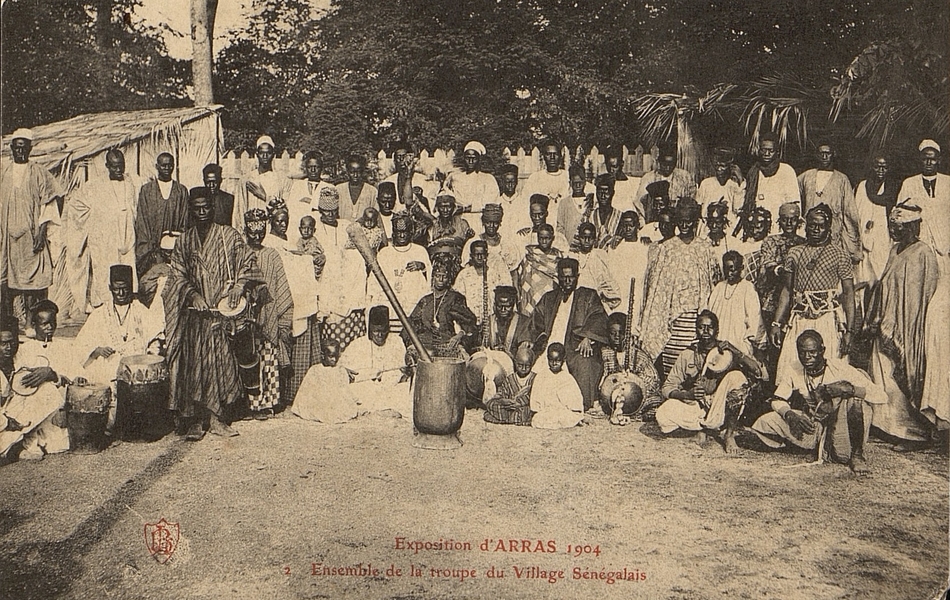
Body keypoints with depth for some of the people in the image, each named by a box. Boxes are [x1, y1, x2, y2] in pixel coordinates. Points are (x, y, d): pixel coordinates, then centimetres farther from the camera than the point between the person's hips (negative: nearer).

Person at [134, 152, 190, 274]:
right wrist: (148, 248, -7)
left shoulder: (181, 191, 10)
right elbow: (142, 220, 2)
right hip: (151, 245, -1)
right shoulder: (146, 190, 6)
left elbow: (185, 220, 9)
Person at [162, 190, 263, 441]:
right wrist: (193, 295, -10)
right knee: (192, 363, -5)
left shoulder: (229, 236, 5)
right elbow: (178, 275, 7)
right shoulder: (184, 241, 11)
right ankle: (194, 420, -2)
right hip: (195, 311, 1)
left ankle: (216, 417, 5)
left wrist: (239, 285, -15)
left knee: (220, 361, -2)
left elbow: (247, 261, 2)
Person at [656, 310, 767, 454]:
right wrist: (688, 394, -20)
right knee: (663, 414, -28)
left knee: (736, 376, -27)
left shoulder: (727, 352, -2)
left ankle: (729, 435, -15)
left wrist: (738, 354, -22)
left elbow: (762, 374, -11)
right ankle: (702, 426, -1)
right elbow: (668, 387, 0)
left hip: (720, 410, -1)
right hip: (694, 408, 1)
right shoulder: (687, 355, 3)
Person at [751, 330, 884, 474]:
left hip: (839, 427, -4)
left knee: (857, 402, -34)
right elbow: (777, 400, 2)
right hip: (811, 426, 4)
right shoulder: (795, 371, -7)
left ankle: (857, 455, -12)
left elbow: (881, 396, -20)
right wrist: (790, 415, -20)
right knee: (764, 423, -16)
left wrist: (850, 389, -37)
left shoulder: (839, 368, -17)